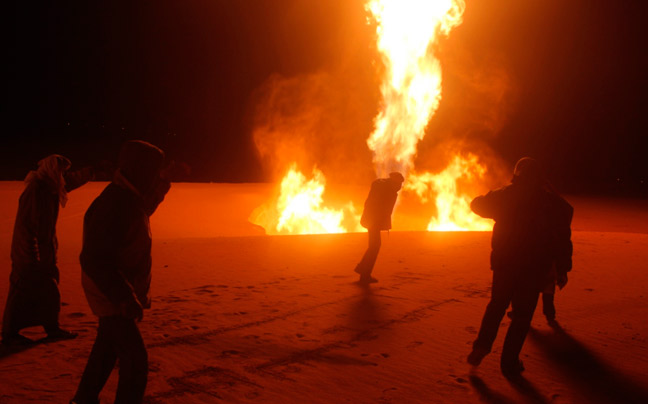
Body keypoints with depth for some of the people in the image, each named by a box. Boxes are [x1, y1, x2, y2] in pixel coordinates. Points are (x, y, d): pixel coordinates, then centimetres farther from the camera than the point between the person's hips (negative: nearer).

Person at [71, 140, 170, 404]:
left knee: (107, 348, 25)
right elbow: (93, 260, -33)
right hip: (111, 296, -10)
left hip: (120, 294, 10)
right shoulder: (112, 205, -28)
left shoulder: (132, 198, 1)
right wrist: (125, 298, -37)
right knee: (135, 360, -9)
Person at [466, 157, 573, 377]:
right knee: (522, 314, 6)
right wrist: (562, 271, 3)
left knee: (496, 306, 19)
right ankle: (509, 362, 6)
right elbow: (563, 240, -4)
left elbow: (478, 205, 14)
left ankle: (481, 347, 7)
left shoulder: (504, 195, -1)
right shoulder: (552, 201, -3)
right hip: (534, 269, -1)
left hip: (504, 263, 2)